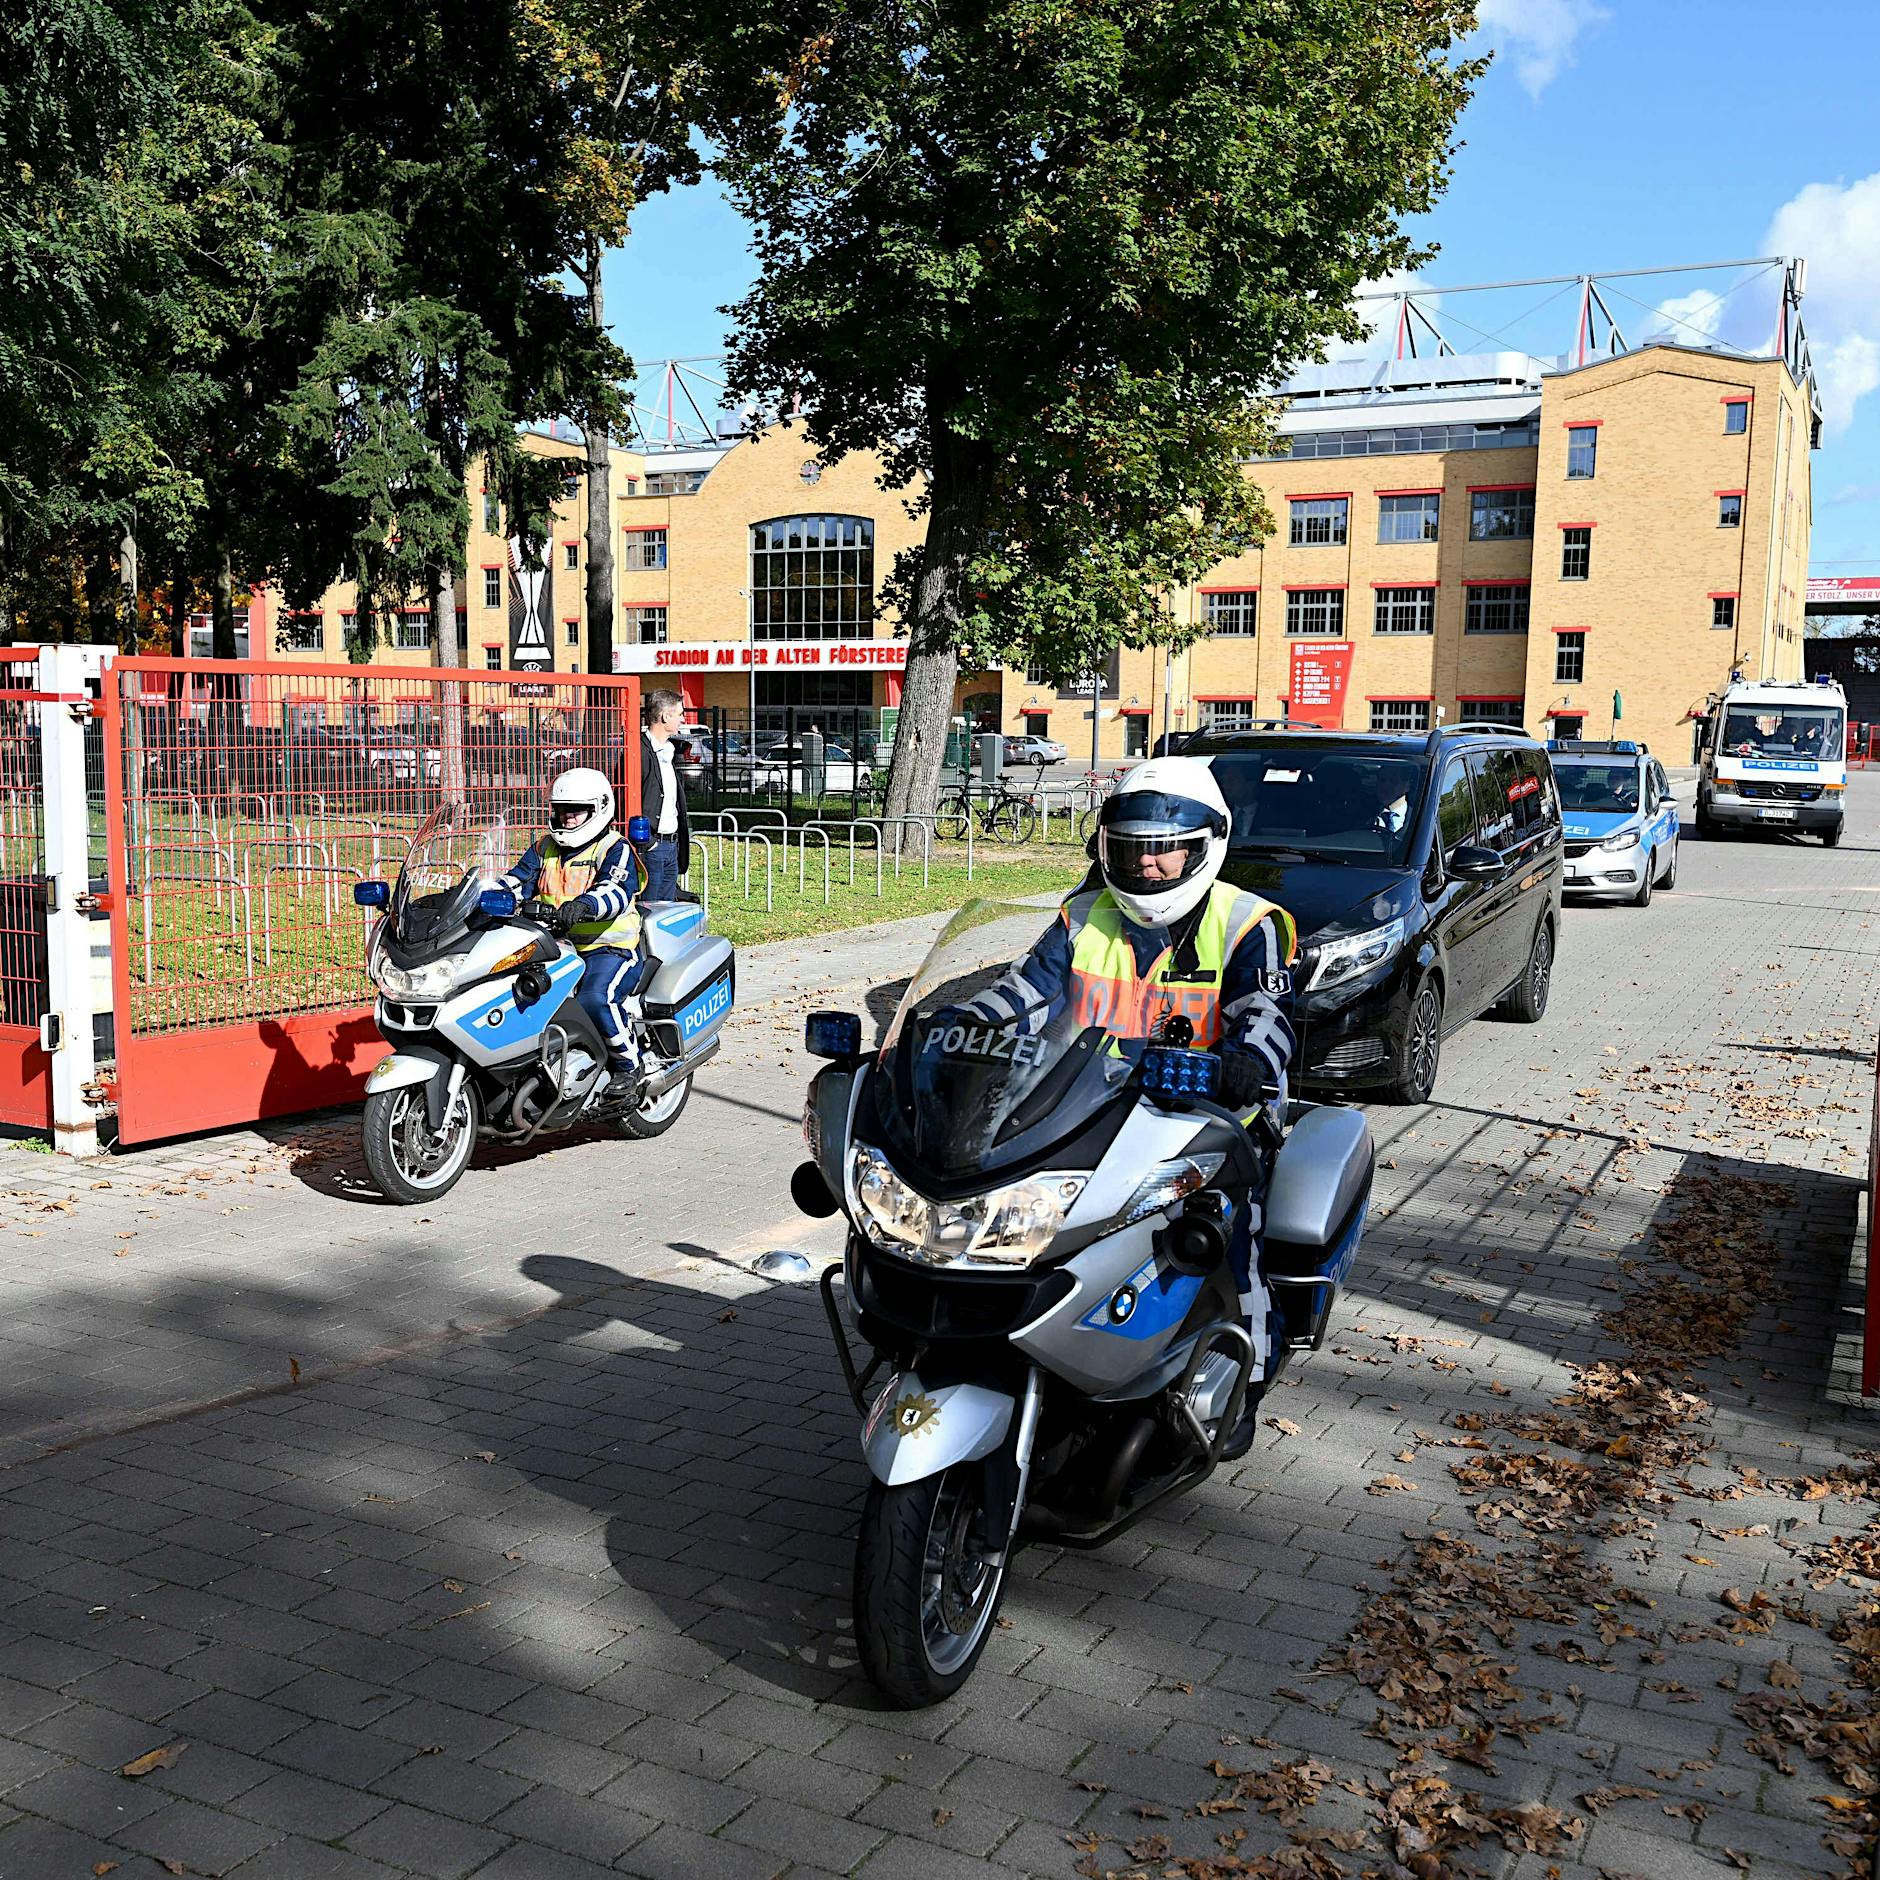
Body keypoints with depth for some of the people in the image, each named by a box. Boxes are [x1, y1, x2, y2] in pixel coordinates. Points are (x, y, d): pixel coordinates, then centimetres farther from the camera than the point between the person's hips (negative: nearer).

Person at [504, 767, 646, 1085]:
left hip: (608, 948, -6)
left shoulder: (615, 849, -4)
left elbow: (617, 891, -22)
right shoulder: (545, 849, 18)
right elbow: (517, 881, 8)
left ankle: (628, 1062, -11)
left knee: (595, 999, -34)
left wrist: (582, 906, -43)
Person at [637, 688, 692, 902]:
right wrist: (645, 840, -18)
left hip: (672, 845, 9)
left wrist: (681, 844, 17)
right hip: (649, 847, -9)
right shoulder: (640, 752, -14)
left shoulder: (668, 751, 18)